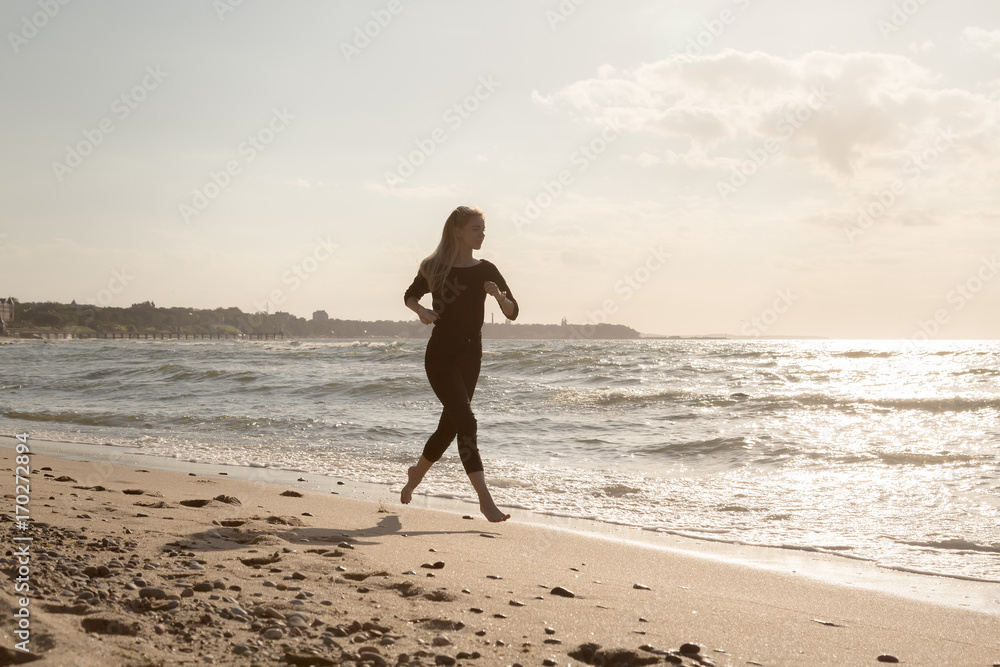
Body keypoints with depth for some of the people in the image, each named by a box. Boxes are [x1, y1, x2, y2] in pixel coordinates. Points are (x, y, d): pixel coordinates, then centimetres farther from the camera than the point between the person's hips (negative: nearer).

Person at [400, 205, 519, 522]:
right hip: (440, 356, -4)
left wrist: (499, 295, -20)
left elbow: (512, 313, 0)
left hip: (470, 356, 4)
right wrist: (421, 310, -8)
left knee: (450, 424, 12)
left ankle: (416, 472, 39)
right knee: (466, 421, -15)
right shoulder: (435, 268, -3)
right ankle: (485, 499, -16)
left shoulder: (485, 271, 3)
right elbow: (409, 296, 13)